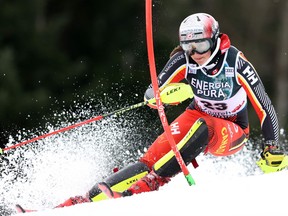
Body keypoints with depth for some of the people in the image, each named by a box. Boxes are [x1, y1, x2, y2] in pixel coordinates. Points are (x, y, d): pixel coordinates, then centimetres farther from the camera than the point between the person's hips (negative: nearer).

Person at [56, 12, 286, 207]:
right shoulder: (184, 60, -17)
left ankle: (154, 180, -39)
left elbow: (265, 108, -18)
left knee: (202, 127, -38)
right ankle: (90, 197, -30)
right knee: (154, 156, -22)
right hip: (197, 117, 3)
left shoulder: (236, 64, -24)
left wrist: (272, 150, -21)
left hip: (231, 132, -2)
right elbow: (153, 93, -18)